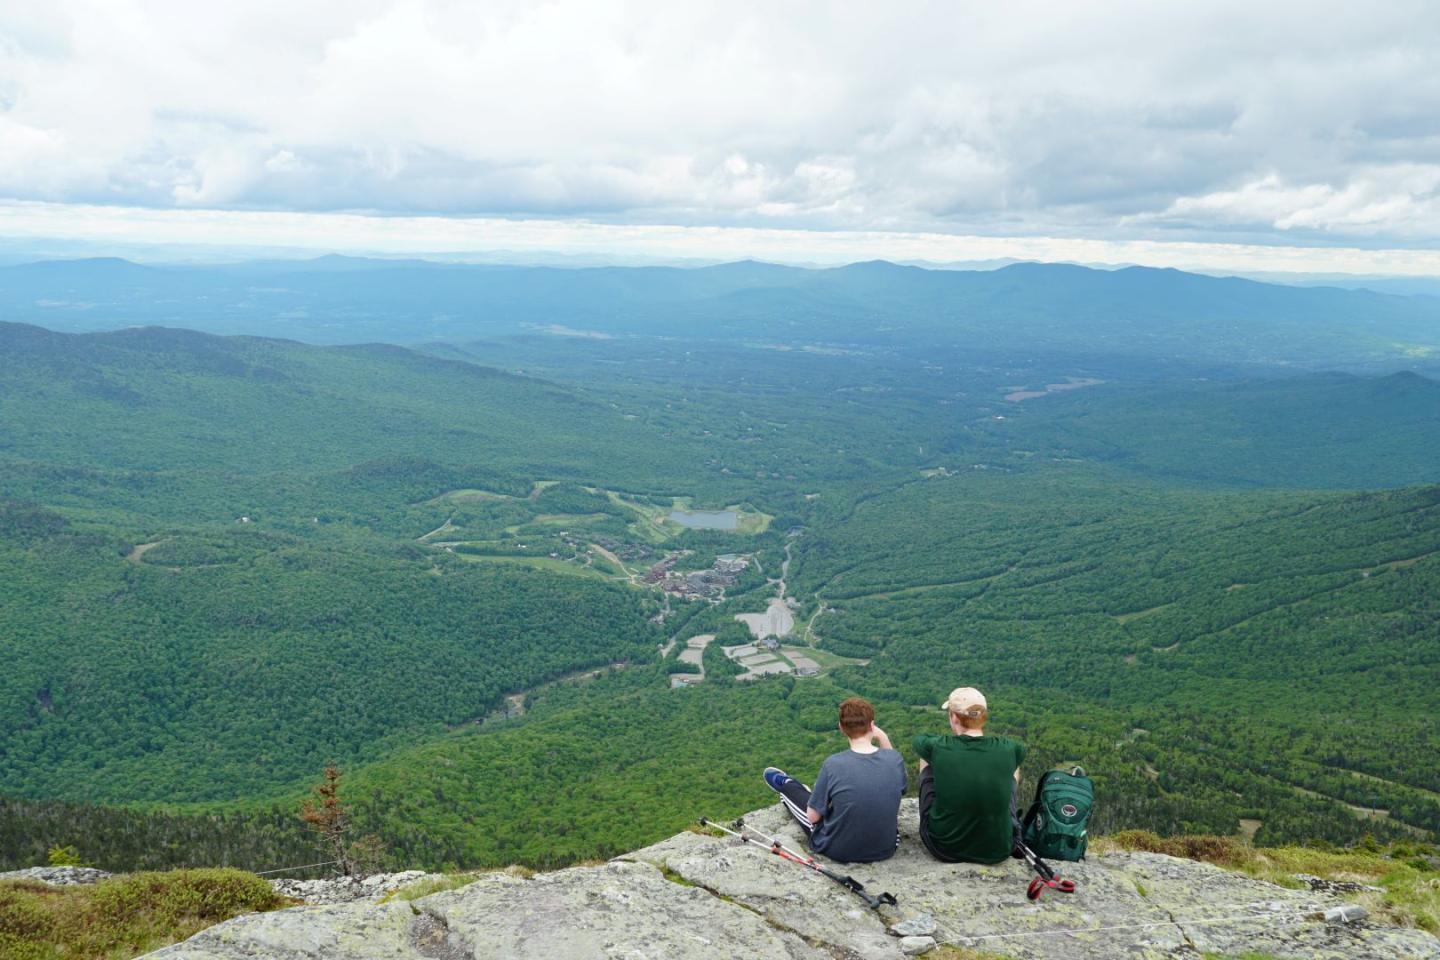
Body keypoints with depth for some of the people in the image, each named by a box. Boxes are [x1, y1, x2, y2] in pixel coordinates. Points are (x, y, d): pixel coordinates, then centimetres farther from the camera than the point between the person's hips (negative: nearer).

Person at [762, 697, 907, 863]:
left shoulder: (833, 764, -24)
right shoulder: (896, 758, -15)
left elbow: (813, 816, -13)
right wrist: (883, 738, 1)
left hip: (839, 851, -3)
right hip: (885, 849, 3)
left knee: (789, 788, 23)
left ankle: (786, 784, 58)